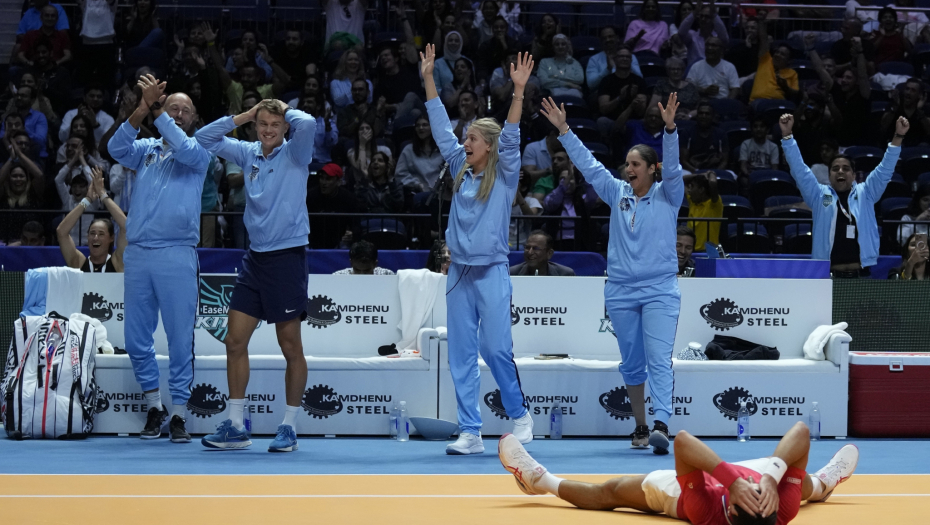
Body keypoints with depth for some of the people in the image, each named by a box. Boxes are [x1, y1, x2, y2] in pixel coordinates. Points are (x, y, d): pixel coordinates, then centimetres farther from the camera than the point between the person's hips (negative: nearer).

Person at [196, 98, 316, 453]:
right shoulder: (248, 154, 10)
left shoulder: (294, 154, -4)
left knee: (290, 347, 1)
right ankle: (235, 427, 10)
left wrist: (286, 111, -4)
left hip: (287, 257, -6)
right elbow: (205, 138, 16)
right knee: (235, 341, 3)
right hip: (255, 259, 6)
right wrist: (242, 117, 7)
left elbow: (307, 124, -24)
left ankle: (289, 428, 9)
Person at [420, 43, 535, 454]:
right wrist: (428, 80, 9)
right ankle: (470, 433, 4)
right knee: (461, 354, 2)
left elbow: (511, 136, -13)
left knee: (495, 348, -7)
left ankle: (519, 414, 14)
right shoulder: (461, 171, 11)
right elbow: (442, 128, 12)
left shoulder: (504, 175, -1)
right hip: (459, 272, 5)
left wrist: (518, 90, -24)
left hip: (492, 272, -5)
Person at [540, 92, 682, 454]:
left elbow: (672, 167, -15)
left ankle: (661, 425, -28)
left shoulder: (667, 195, 2)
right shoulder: (617, 194, 10)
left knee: (659, 359, -15)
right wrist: (563, 130, 3)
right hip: (621, 291, 4)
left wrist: (670, 128, -29)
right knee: (631, 363, 9)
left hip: (660, 291, -4)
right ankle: (640, 427, 20)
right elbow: (587, 164, 9)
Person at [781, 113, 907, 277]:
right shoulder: (819, 195, 11)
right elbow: (799, 169, 4)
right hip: (827, 275, -1)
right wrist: (787, 135, -5)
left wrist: (898, 137, -4)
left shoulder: (865, 194, 13)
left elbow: (885, 169, 7)